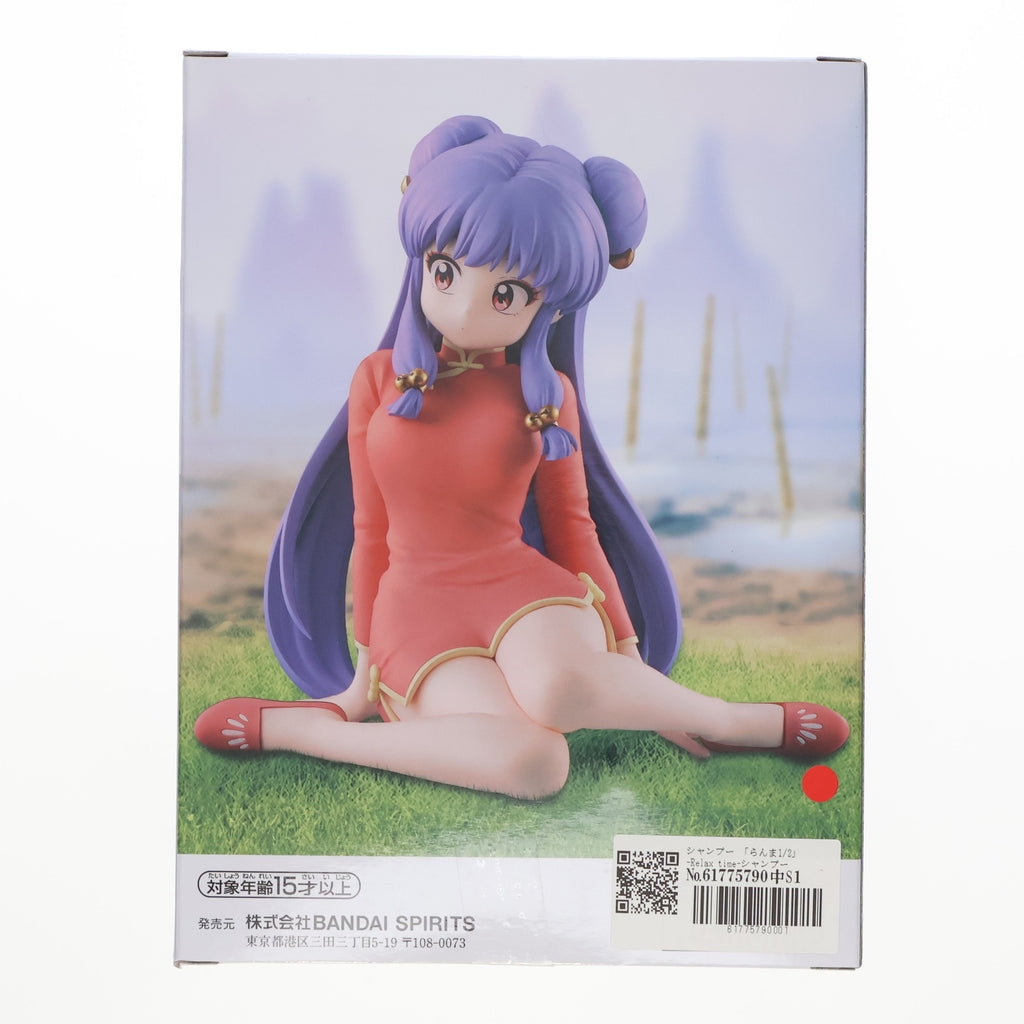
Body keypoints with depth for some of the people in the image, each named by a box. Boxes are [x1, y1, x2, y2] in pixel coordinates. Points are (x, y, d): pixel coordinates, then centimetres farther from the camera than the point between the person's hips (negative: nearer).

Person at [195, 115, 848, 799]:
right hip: (418, 611, -2)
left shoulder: (545, 393, 6)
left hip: (527, 585, 3)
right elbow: (370, 528, 8)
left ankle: (722, 718, -13)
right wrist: (367, 670, 11)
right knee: (533, 766, -35)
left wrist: (628, 654, 9)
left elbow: (571, 524, 11)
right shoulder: (380, 380, 5)